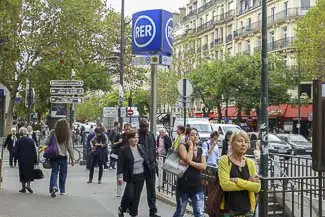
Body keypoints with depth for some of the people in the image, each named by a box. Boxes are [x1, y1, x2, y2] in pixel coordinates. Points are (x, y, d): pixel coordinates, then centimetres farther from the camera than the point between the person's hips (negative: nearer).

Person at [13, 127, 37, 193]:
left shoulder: (18, 141, -8)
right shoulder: (31, 140, -3)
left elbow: (15, 151, -6)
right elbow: (34, 151, -1)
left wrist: (17, 157, 13)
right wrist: (35, 160, 5)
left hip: (22, 160, -1)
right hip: (30, 160, 1)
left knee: (22, 173, 8)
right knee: (30, 172, 10)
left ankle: (23, 188, 13)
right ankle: (28, 185, -6)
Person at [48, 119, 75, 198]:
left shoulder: (53, 132, -2)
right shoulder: (68, 134, -3)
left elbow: (47, 143, -1)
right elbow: (69, 147, -2)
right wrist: (72, 158, 3)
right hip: (63, 156, 0)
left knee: (54, 171, 6)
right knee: (63, 173, 11)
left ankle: (53, 187, -17)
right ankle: (62, 190, 17)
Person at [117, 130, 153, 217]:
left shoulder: (140, 147, 7)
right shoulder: (124, 150, -9)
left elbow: (146, 160, 14)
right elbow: (120, 164, -11)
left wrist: (149, 170, 13)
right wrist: (120, 176, -17)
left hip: (141, 176, 5)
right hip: (131, 177, -5)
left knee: (136, 196, 8)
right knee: (129, 195, -7)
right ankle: (121, 209, 21)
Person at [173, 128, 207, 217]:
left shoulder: (201, 150, 8)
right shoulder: (183, 146, -4)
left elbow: (203, 166, -6)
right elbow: (187, 160, -21)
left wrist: (190, 162, -17)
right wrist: (191, 146, -12)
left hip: (197, 186, 3)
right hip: (184, 185, -3)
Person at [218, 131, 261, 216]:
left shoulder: (250, 163, 8)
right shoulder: (224, 160, -5)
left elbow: (257, 187, -1)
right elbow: (225, 184, -18)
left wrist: (238, 181, -13)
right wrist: (248, 183, -12)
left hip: (247, 210, 4)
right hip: (228, 210, -4)